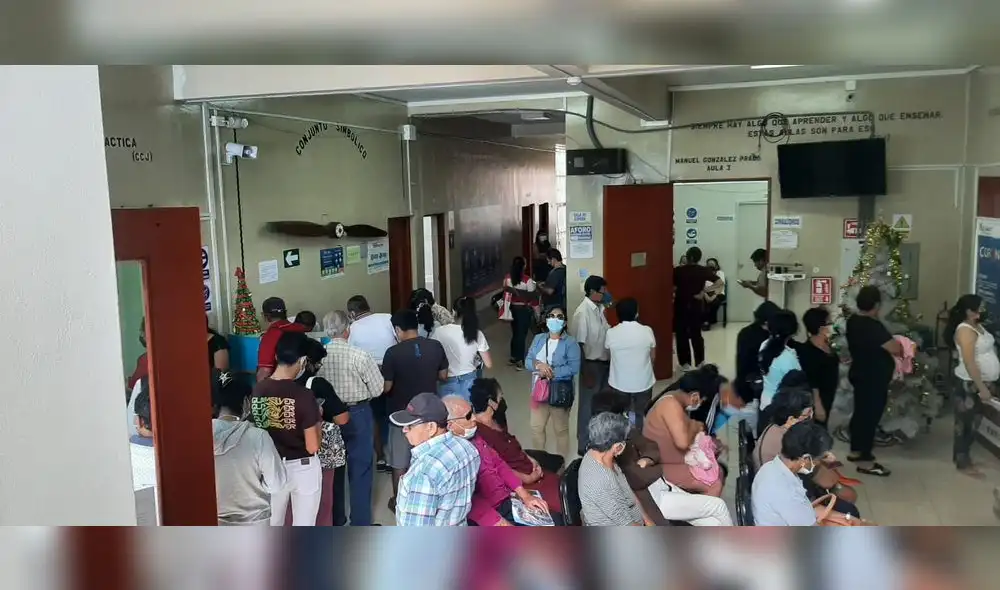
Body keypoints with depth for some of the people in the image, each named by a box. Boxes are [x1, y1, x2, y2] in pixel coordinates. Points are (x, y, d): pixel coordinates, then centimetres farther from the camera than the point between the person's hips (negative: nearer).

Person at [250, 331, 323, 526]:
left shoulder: (257, 391, -7)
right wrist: (318, 421, -2)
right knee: (303, 527, 12)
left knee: (271, 524, 20)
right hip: (303, 469, -4)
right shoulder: (303, 396, -22)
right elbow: (312, 446, -18)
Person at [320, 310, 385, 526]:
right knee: (360, 469, 8)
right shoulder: (360, 356, -18)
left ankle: (334, 521, 30)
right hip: (357, 415, -3)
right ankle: (361, 525, 14)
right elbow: (377, 389, -11)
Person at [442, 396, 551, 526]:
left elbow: (499, 464, 16)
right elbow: (471, 502, -25)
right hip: (489, 515, -9)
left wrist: (525, 495, 8)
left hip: (509, 501, 9)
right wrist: (503, 525, -26)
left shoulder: (473, 437, 9)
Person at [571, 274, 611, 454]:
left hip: (604, 362, 8)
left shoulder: (599, 308, 5)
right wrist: (585, 372, -19)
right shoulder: (582, 312, -20)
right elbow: (579, 344, -20)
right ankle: (584, 445, 17)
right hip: (592, 365, -8)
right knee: (588, 406, 4)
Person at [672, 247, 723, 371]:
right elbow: (720, 282, -10)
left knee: (682, 334, 7)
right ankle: (700, 362, 19)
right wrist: (703, 291, -10)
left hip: (680, 305, -2)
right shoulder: (703, 271, -4)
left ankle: (685, 363, 8)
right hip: (696, 305, 2)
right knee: (696, 334, 15)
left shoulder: (677, 270, -10)